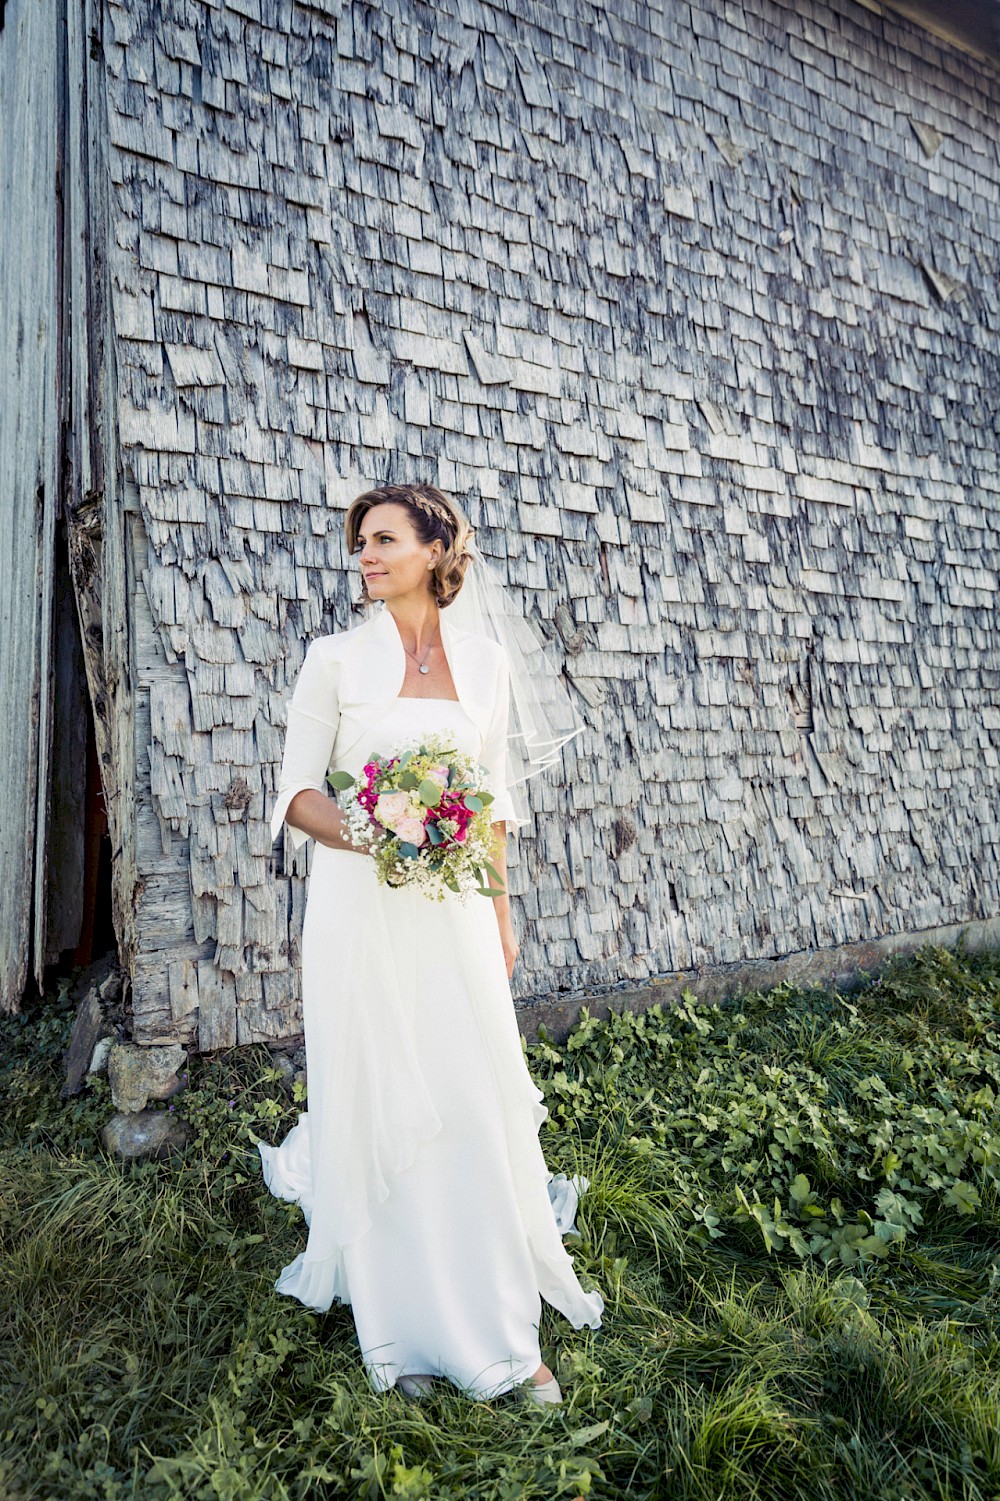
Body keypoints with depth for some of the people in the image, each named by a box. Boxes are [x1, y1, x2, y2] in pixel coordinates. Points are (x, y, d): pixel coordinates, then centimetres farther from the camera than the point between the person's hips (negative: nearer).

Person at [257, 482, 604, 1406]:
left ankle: (500, 1324, 24)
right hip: (361, 904, -1)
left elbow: (494, 796, 11)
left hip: (453, 905, 2)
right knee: (375, 1102, 7)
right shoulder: (337, 659, 0)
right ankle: (398, 1326, 28)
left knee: (480, 1101, 5)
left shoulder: (484, 663, 6)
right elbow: (296, 792, -2)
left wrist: (501, 911, 11)